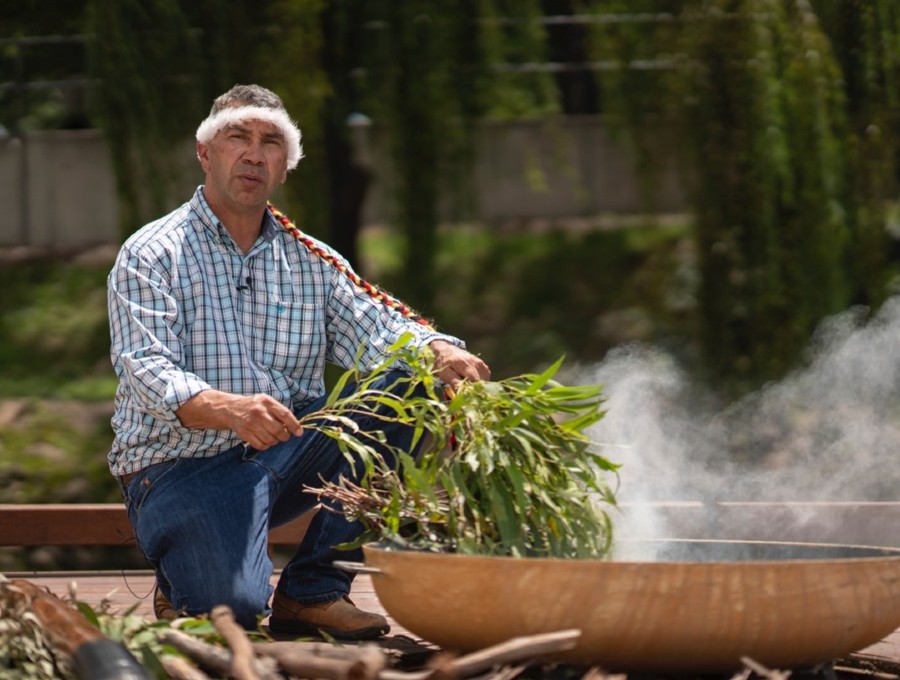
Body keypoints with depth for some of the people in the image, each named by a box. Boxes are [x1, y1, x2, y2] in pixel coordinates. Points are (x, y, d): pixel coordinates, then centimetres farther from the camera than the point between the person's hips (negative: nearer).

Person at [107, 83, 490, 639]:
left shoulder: (311, 261, 13)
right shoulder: (151, 255, -3)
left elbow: (374, 327, -3)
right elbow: (146, 369, -17)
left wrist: (439, 350, -27)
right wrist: (229, 410, -38)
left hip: (288, 457, 5)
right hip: (184, 466, -5)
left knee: (402, 381, -15)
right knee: (234, 606, -30)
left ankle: (314, 590, -12)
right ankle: (185, 580, 12)